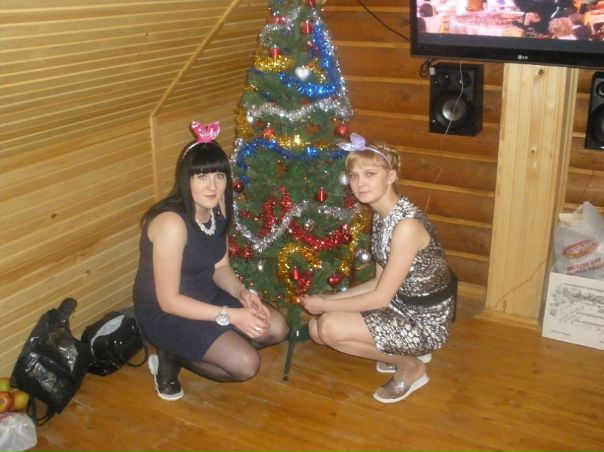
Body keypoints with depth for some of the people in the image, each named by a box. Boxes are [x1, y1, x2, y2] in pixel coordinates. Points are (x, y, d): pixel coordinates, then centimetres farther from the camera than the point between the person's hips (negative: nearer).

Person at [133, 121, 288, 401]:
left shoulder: (218, 208, -5)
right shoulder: (172, 223, -30)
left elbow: (220, 267, 6)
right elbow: (168, 300, -26)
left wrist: (242, 293, -14)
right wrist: (230, 315, -26)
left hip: (205, 297, 8)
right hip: (165, 313, -8)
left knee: (277, 328, 2)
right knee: (246, 364, -19)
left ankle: (192, 349, 9)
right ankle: (171, 359, 2)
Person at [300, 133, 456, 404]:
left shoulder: (406, 224, -27)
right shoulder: (381, 216, 2)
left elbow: (381, 298, -23)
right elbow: (381, 283, 8)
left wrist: (326, 305, -12)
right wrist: (328, 300, 1)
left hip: (425, 322, -9)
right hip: (402, 307, 9)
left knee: (330, 327, -20)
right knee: (316, 327, 4)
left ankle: (410, 366, 1)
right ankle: (409, 351, 14)